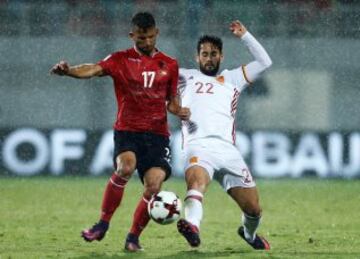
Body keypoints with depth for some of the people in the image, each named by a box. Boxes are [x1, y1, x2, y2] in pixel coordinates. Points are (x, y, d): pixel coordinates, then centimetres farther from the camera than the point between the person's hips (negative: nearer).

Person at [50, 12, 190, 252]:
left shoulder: (169, 65, 12)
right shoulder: (121, 60, 2)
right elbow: (94, 70, -17)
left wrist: (179, 111, -4)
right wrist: (68, 71, -37)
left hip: (157, 133, 2)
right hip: (127, 130, -2)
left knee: (154, 184, -14)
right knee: (125, 168, -30)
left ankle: (134, 237, 6)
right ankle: (103, 224, -12)